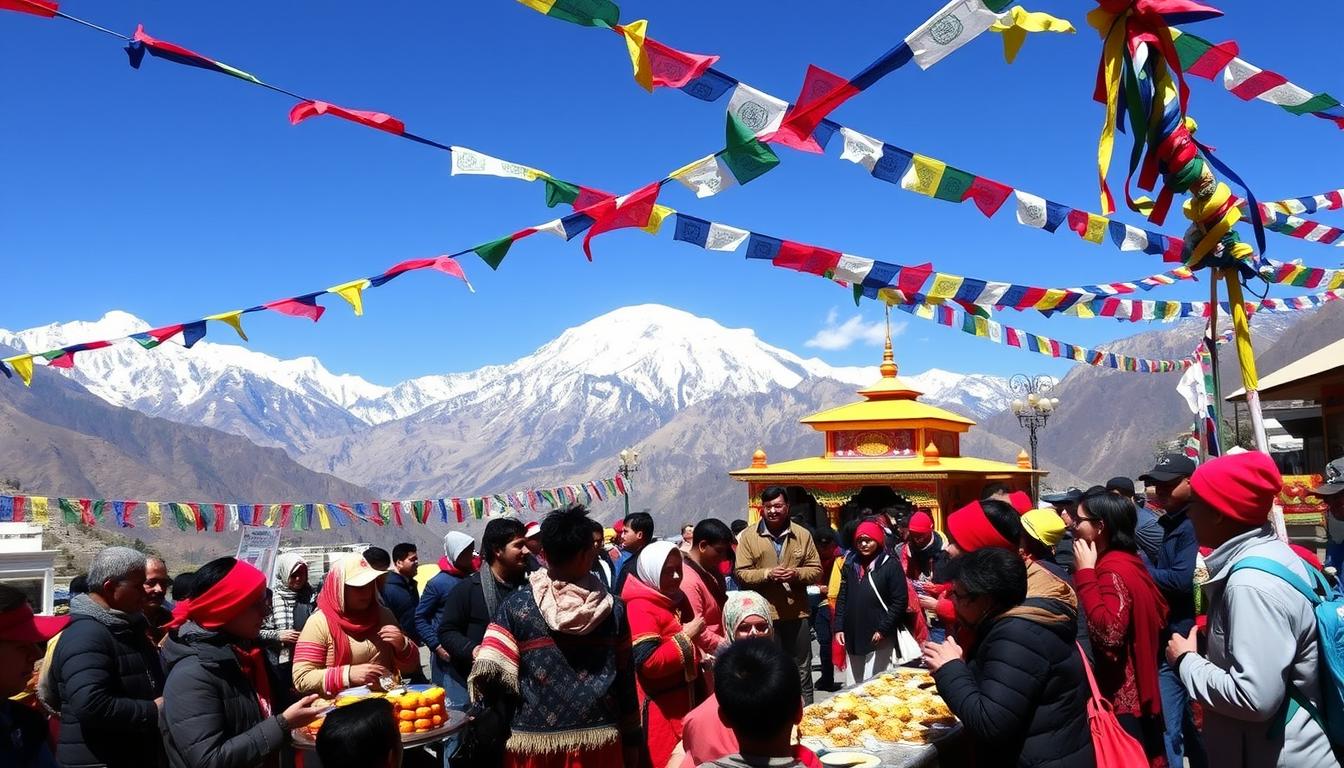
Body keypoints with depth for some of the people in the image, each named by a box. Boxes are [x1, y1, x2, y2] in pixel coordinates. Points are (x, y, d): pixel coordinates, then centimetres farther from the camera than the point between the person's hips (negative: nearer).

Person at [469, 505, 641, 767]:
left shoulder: (515, 606, -9)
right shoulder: (613, 609, -4)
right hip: (599, 741, 1)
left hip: (534, 742, -1)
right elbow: (625, 679, 0)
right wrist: (632, 739, 10)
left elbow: (488, 675, -14)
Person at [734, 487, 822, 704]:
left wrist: (796, 573, -14)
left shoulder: (802, 534, 4)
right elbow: (741, 574, -4)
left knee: (802, 672, 13)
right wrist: (767, 573, -20)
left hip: (796, 613, 2)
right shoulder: (748, 536, -1)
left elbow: (816, 570, 6)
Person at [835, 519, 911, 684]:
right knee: (854, 685, 10)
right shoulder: (850, 564, 12)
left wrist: (883, 630, -12)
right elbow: (842, 598, 14)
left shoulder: (891, 565, -4)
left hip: (880, 639, -5)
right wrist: (839, 627, 6)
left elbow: (899, 601, -8)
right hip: (854, 637, 5)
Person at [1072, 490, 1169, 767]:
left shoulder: (1114, 569, -20)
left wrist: (1085, 573, -27)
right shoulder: (1127, 560, 10)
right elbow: (1159, 612, 17)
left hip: (1121, 696, -10)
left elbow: (1109, 633, -33)